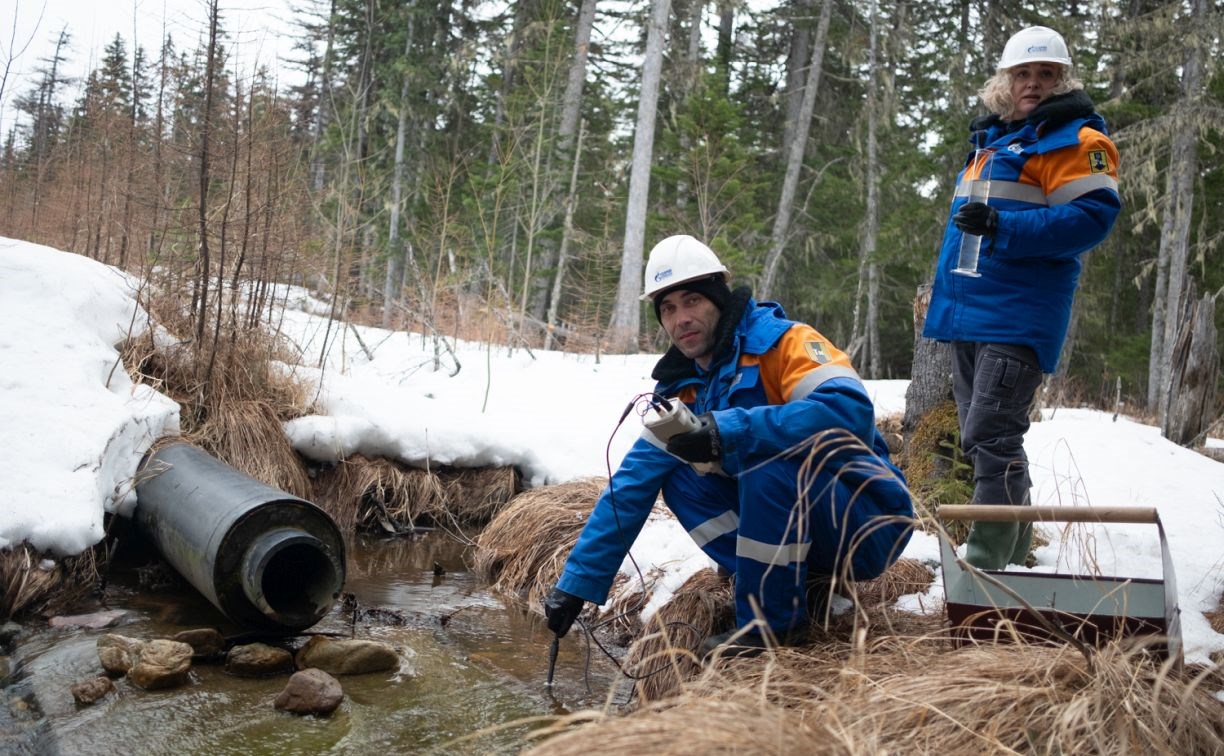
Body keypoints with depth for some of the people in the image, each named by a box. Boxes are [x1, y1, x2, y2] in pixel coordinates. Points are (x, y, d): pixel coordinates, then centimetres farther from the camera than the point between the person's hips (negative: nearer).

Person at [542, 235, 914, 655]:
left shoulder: (785, 343, -16)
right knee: (678, 478, -4)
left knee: (768, 457, -31)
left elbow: (851, 409, -35)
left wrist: (730, 430, -41)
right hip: (791, 523, 7)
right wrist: (578, 582, -3)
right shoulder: (681, 390, 3)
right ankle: (792, 581, -3)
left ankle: (773, 619, -15)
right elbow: (631, 487, 2)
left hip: (870, 524, -7)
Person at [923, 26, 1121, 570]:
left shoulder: (1075, 139, -3)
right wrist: (945, 293, 24)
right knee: (985, 438, 14)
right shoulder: (991, 140, 21)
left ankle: (987, 563, -8)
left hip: (1017, 315, -9)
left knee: (990, 438, -14)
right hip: (968, 311, 9)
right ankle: (1012, 550, 26)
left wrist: (1003, 228, -24)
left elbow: (1093, 216, -16)